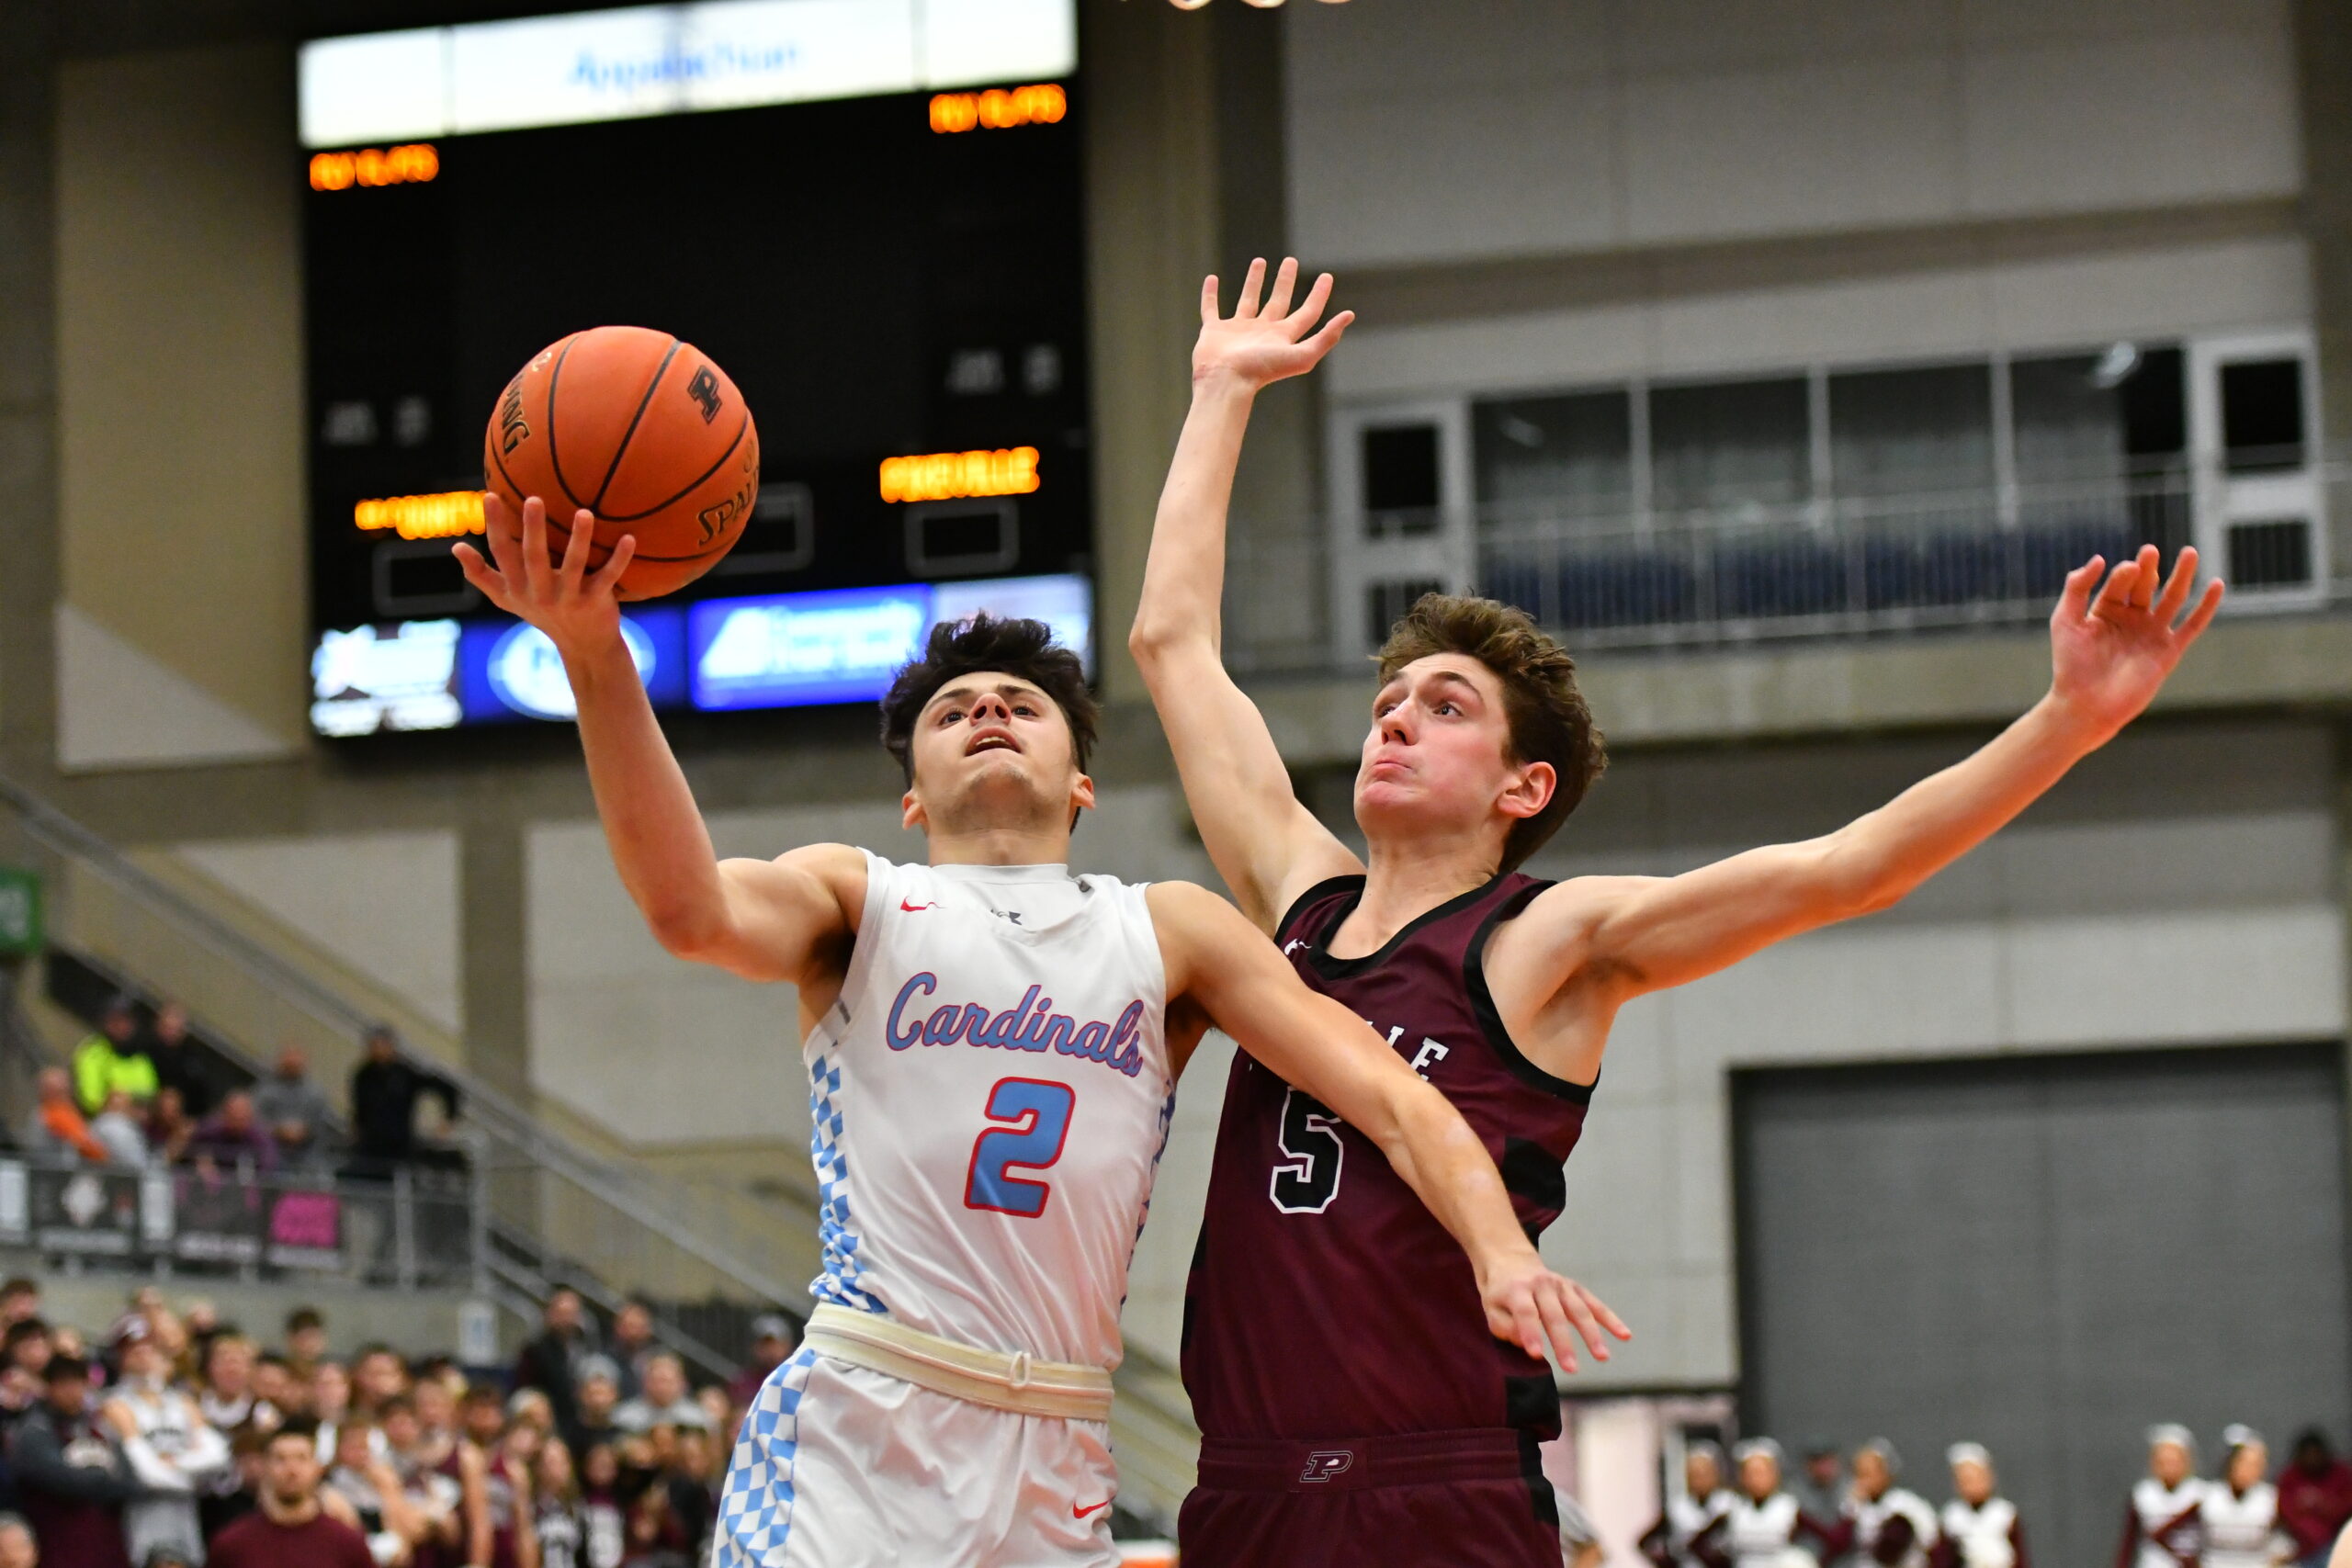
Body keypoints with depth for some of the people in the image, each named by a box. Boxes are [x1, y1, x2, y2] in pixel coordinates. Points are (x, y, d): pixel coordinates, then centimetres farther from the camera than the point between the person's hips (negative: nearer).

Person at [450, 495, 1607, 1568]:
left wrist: (1501, 1252, -15)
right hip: (852, 1428, -3)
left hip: (1055, 1470, 3)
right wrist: (593, 651, -28)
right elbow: (693, 911, -14)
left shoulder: (1167, 933, 14)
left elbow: (1392, 1099, 5)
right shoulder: (860, 901, 9)